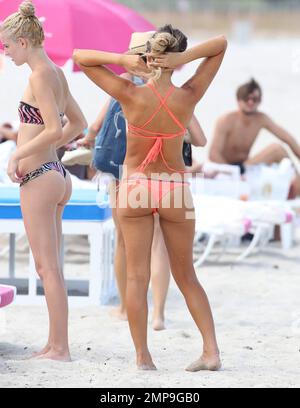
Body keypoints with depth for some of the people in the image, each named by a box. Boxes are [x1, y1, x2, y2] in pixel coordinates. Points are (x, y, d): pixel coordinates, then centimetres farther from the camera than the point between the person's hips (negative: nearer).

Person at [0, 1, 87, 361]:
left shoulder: (40, 76, -14)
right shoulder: (56, 73, 13)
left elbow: (53, 130, -23)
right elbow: (78, 124, 23)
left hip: (38, 179, -9)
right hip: (54, 174, 9)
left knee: (47, 267, -5)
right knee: (50, 267, 12)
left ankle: (59, 348, -3)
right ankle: (55, 344, 17)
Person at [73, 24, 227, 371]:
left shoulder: (130, 96, -16)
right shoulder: (188, 97, -14)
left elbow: (79, 57, -7)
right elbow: (221, 44, -4)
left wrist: (120, 59, -21)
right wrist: (183, 59, -20)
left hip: (135, 187, -1)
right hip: (175, 189, 1)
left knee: (136, 277, 6)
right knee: (186, 277, 14)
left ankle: (143, 356, 5)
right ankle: (211, 351, 7)